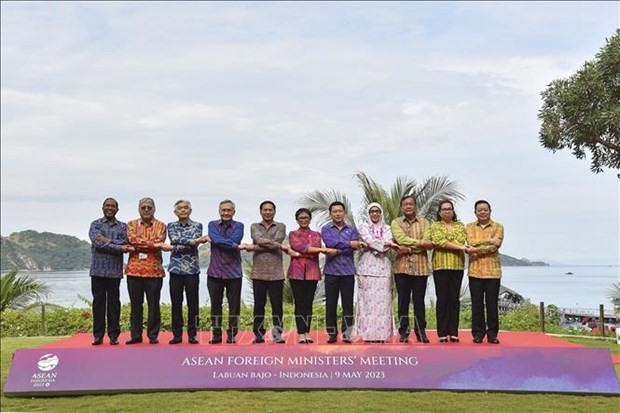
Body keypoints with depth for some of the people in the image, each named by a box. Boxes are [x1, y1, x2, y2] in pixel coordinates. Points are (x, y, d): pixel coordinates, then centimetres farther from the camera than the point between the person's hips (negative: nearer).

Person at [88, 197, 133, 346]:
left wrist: (107, 241, -12)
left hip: (115, 271, 0)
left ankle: (114, 335, 9)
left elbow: (125, 245, -4)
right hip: (98, 269, 0)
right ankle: (98, 335, 10)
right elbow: (97, 242, -10)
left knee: (114, 303, 3)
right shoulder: (95, 224, 6)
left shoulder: (123, 227, 10)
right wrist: (118, 247, -15)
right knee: (98, 302, 4)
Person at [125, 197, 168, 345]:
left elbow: (158, 242, -9)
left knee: (153, 304, 2)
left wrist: (139, 245, -11)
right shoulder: (131, 225, 10)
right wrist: (154, 245, -16)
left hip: (154, 270, -1)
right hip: (134, 269, 1)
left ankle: (153, 335, 11)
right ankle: (136, 335, 15)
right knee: (135, 304, 7)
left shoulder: (160, 226, 7)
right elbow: (133, 240, -10)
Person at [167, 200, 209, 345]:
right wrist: (193, 241, -24)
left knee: (193, 303, 1)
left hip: (192, 269, -1)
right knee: (176, 303, 3)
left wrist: (177, 247, -18)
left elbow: (194, 243, -11)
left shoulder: (197, 226, 6)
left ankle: (192, 334, 8)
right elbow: (175, 239, -13)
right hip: (176, 269, 1)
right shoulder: (171, 226, 8)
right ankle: (177, 334, 11)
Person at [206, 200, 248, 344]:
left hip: (233, 272, -1)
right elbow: (217, 240, -15)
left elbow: (234, 240, -15)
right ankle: (216, 335, 16)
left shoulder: (238, 226, 4)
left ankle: (232, 335, 12)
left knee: (234, 306, 3)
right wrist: (236, 246, -19)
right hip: (215, 271, 1)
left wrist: (221, 242, -10)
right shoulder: (212, 225, 5)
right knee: (215, 305, 7)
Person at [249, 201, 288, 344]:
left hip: (276, 273, -1)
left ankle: (277, 334, 7)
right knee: (259, 304, 5)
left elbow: (277, 241, -11)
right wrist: (279, 246, -15)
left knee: (277, 305, 1)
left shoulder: (280, 227, 8)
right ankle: (259, 334, 12)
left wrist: (255, 247, -12)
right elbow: (259, 239, -11)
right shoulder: (254, 226, 10)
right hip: (259, 273, 1)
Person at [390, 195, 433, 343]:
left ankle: (421, 331, 12)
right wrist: (420, 243, -15)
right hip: (402, 267, 0)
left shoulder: (424, 223, 8)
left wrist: (409, 249, -16)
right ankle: (403, 332, 10)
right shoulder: (396, 223, 6)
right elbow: (402, 239, -12)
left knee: (419, 301, 5)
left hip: (421, 267, 1)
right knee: (403, 301, 4)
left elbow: (428, 244, -7)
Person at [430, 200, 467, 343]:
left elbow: (461, 241, -4)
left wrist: (444, 244, -14)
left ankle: (454, 332, 6)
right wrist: (459, 247, -15)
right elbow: (439, 241, -11)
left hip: (457, 265, 2)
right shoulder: (435, 226, 7)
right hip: (440, 265, -2)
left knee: (455, 299, 2)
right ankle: (442, 333, 2)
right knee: (442, 299, -1)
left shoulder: (460, 226, 14)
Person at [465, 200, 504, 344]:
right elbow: (471, 242, -9)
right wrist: (489, 241, -15)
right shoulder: (469, 227, 9)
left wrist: (476, 249, -15)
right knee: (477, 304, 3)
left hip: (493, 271, -1)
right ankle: (478, 333, 10)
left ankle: (492, 334, 10)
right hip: (475, 271, 1)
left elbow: (496, 246, -10)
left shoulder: (498, 227, 5)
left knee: (492, 303, 2)